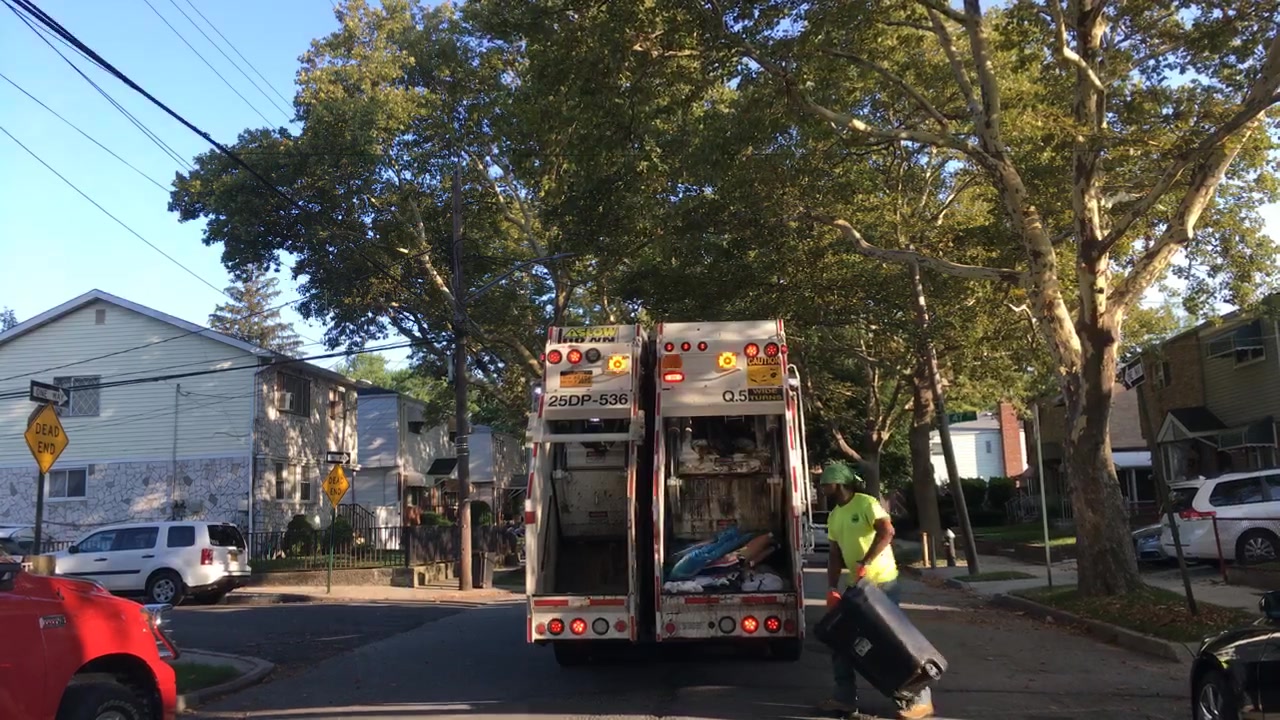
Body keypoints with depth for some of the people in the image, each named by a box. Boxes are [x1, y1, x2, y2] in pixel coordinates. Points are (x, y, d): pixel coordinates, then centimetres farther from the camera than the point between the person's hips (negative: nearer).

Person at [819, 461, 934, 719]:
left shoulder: (866, 503, -13)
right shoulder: (834, 517, 12)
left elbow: (887, 532, -28)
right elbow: (835, 555, 11)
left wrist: (865, 563, -33)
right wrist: (832, 587, -1)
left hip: (882, 584, -9)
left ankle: (919, 699, 9)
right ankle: (845, 698, 18)